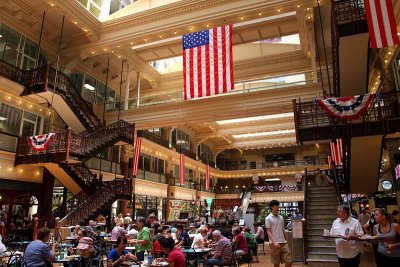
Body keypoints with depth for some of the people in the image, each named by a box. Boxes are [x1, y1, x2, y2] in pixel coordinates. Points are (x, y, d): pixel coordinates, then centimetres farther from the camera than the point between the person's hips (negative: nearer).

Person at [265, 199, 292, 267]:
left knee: (289, 262, 1)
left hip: (283, 243, 5)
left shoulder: (281, 217, 11)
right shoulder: (268, 218, -5)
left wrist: (285, 240, 15)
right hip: (274, 244, -5)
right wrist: (274, 242, -21)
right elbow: (268, 232, -10)